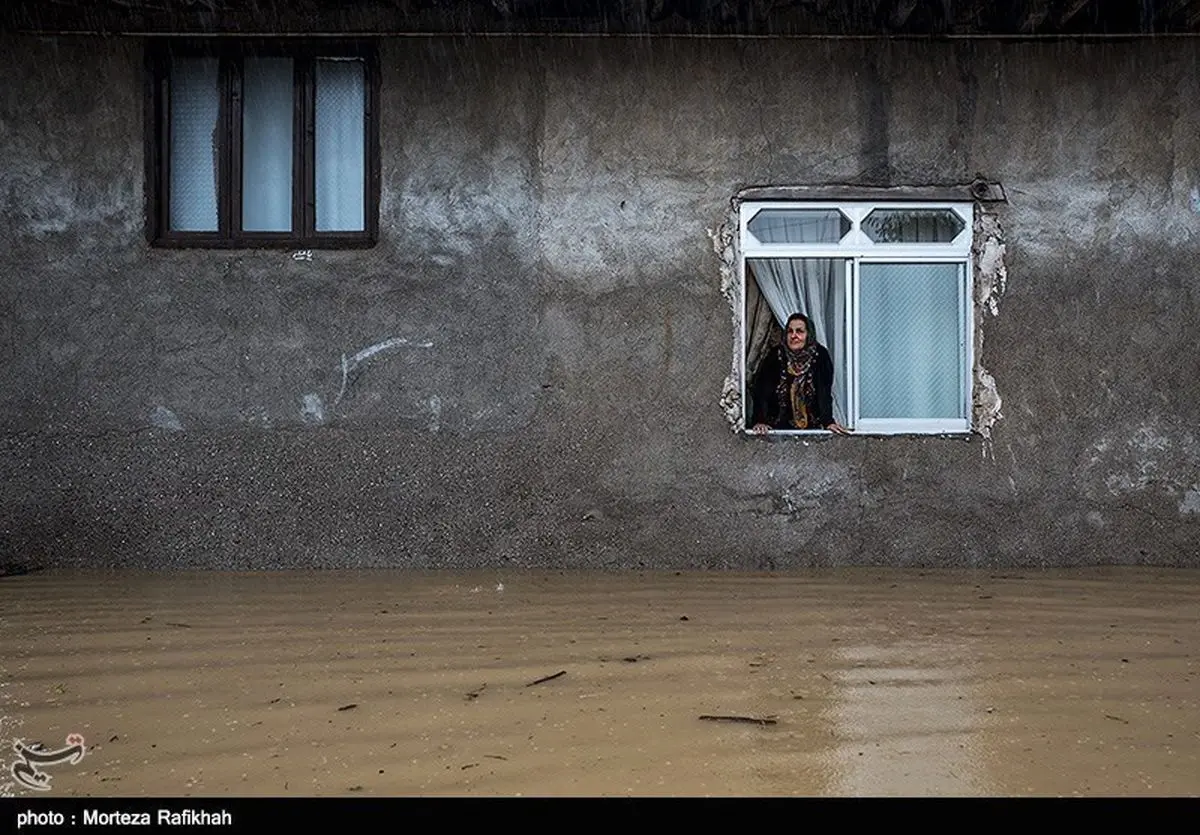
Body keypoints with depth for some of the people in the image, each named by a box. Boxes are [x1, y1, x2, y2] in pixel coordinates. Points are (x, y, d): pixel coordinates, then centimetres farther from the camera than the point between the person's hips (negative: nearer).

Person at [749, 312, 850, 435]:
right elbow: (762, 390, -16)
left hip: (811, 426, 0)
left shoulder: (820, 355, -9)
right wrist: (759, 421, -30)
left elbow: (824, 391, -13)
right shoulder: (775, 355, -10)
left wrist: (828, 422, -27)